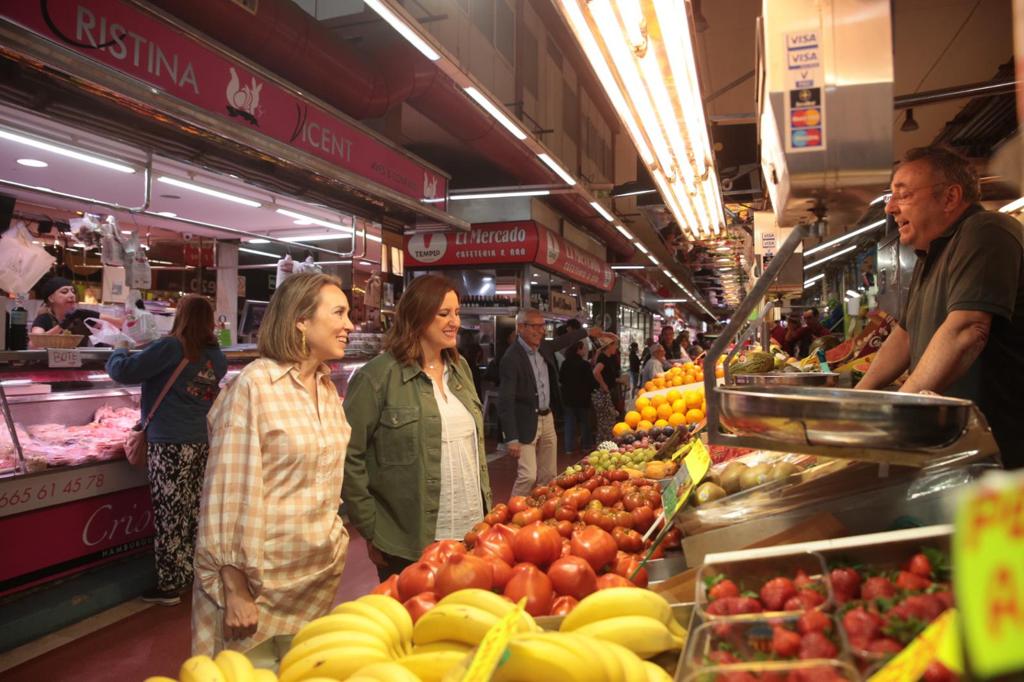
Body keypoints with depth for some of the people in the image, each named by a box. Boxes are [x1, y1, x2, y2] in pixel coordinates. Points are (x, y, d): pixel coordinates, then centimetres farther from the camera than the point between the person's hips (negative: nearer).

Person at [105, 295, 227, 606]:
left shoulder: (172, 347, -13)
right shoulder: (216, 357, 6)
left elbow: (123, 372, -11)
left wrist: (119, 351, 10)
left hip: (170, 445, -6)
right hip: (203, 443, 7)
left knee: (170, 516, 3)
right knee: (193, 512, 15)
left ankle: (170, 585, 13)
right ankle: (191, 572, 26)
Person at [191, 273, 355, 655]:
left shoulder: (328, 389, 5)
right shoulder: (254, 386, -16)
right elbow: (230, 493, -16)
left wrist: (335, 544, 16)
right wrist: (235, 592, -14)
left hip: (322, 572, 7)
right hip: (263, 580, -6)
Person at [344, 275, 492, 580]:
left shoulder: (460, 368, 8)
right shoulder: (377, 377, -13)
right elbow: (349, 457, -13)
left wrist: (486, 504, 13)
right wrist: (371, 530, -11)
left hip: (470, 531, 6)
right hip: (409, 543, -6)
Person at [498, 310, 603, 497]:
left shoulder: (544, 347, 4)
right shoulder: (511, 358, -20)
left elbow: (562, 341, 29)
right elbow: (505, 401, -22)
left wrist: (587, 331, 38)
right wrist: (511, 438, -27)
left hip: (547, 419, 8)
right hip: (526, 423, -8)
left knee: (548, 475, 13)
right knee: (528, 476, -11)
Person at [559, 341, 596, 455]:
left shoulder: (565, 364, -2)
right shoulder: (585, 365, -17)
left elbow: (560, 378, 8)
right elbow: (591, 382, -14)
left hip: (568, 397, 4)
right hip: (582, 397, -4)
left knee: (570, 422, 9)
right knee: (584, 421, 11)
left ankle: (570, 446, 9)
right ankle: (586, 445, 19)